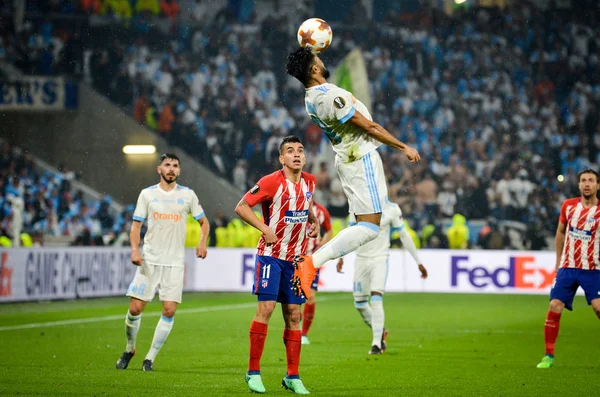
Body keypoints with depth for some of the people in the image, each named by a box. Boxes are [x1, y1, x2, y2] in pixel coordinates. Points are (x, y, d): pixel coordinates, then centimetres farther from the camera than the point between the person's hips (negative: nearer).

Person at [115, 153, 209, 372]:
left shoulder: (187, 195, 6)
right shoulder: (147, 194, 4)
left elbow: (203, 221, 13)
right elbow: (136, 225, 5)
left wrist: (202, 242, -6)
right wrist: (135, 249, -12)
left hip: (174, 263, 0)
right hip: (149, 260, 0)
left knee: (169, 310, -8)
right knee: (135, 308, -5)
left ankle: (150, 357, 4)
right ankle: (130, 349, 20)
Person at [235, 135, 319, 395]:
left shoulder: (309, 182, 6)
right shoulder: (271, 182, -13)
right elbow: (241, 207, -11)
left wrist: (314, 222, 7)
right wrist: (265, 229, -19)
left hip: (296, 258, 6)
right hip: (271, 255, -5)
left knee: (293, 314, 4)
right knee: (266, 307, -14)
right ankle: (253, 371, -5)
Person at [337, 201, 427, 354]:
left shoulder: (391, 209, -5)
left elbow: (404, 235, 2)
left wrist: (419, 262, 5)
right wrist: (341, 257, 7)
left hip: (380, 259, -4)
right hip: (361, 259, 4)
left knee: (376, 299, -19)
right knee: (359, 303, 6)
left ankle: (377, 343, -16)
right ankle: (381, 332, 29)